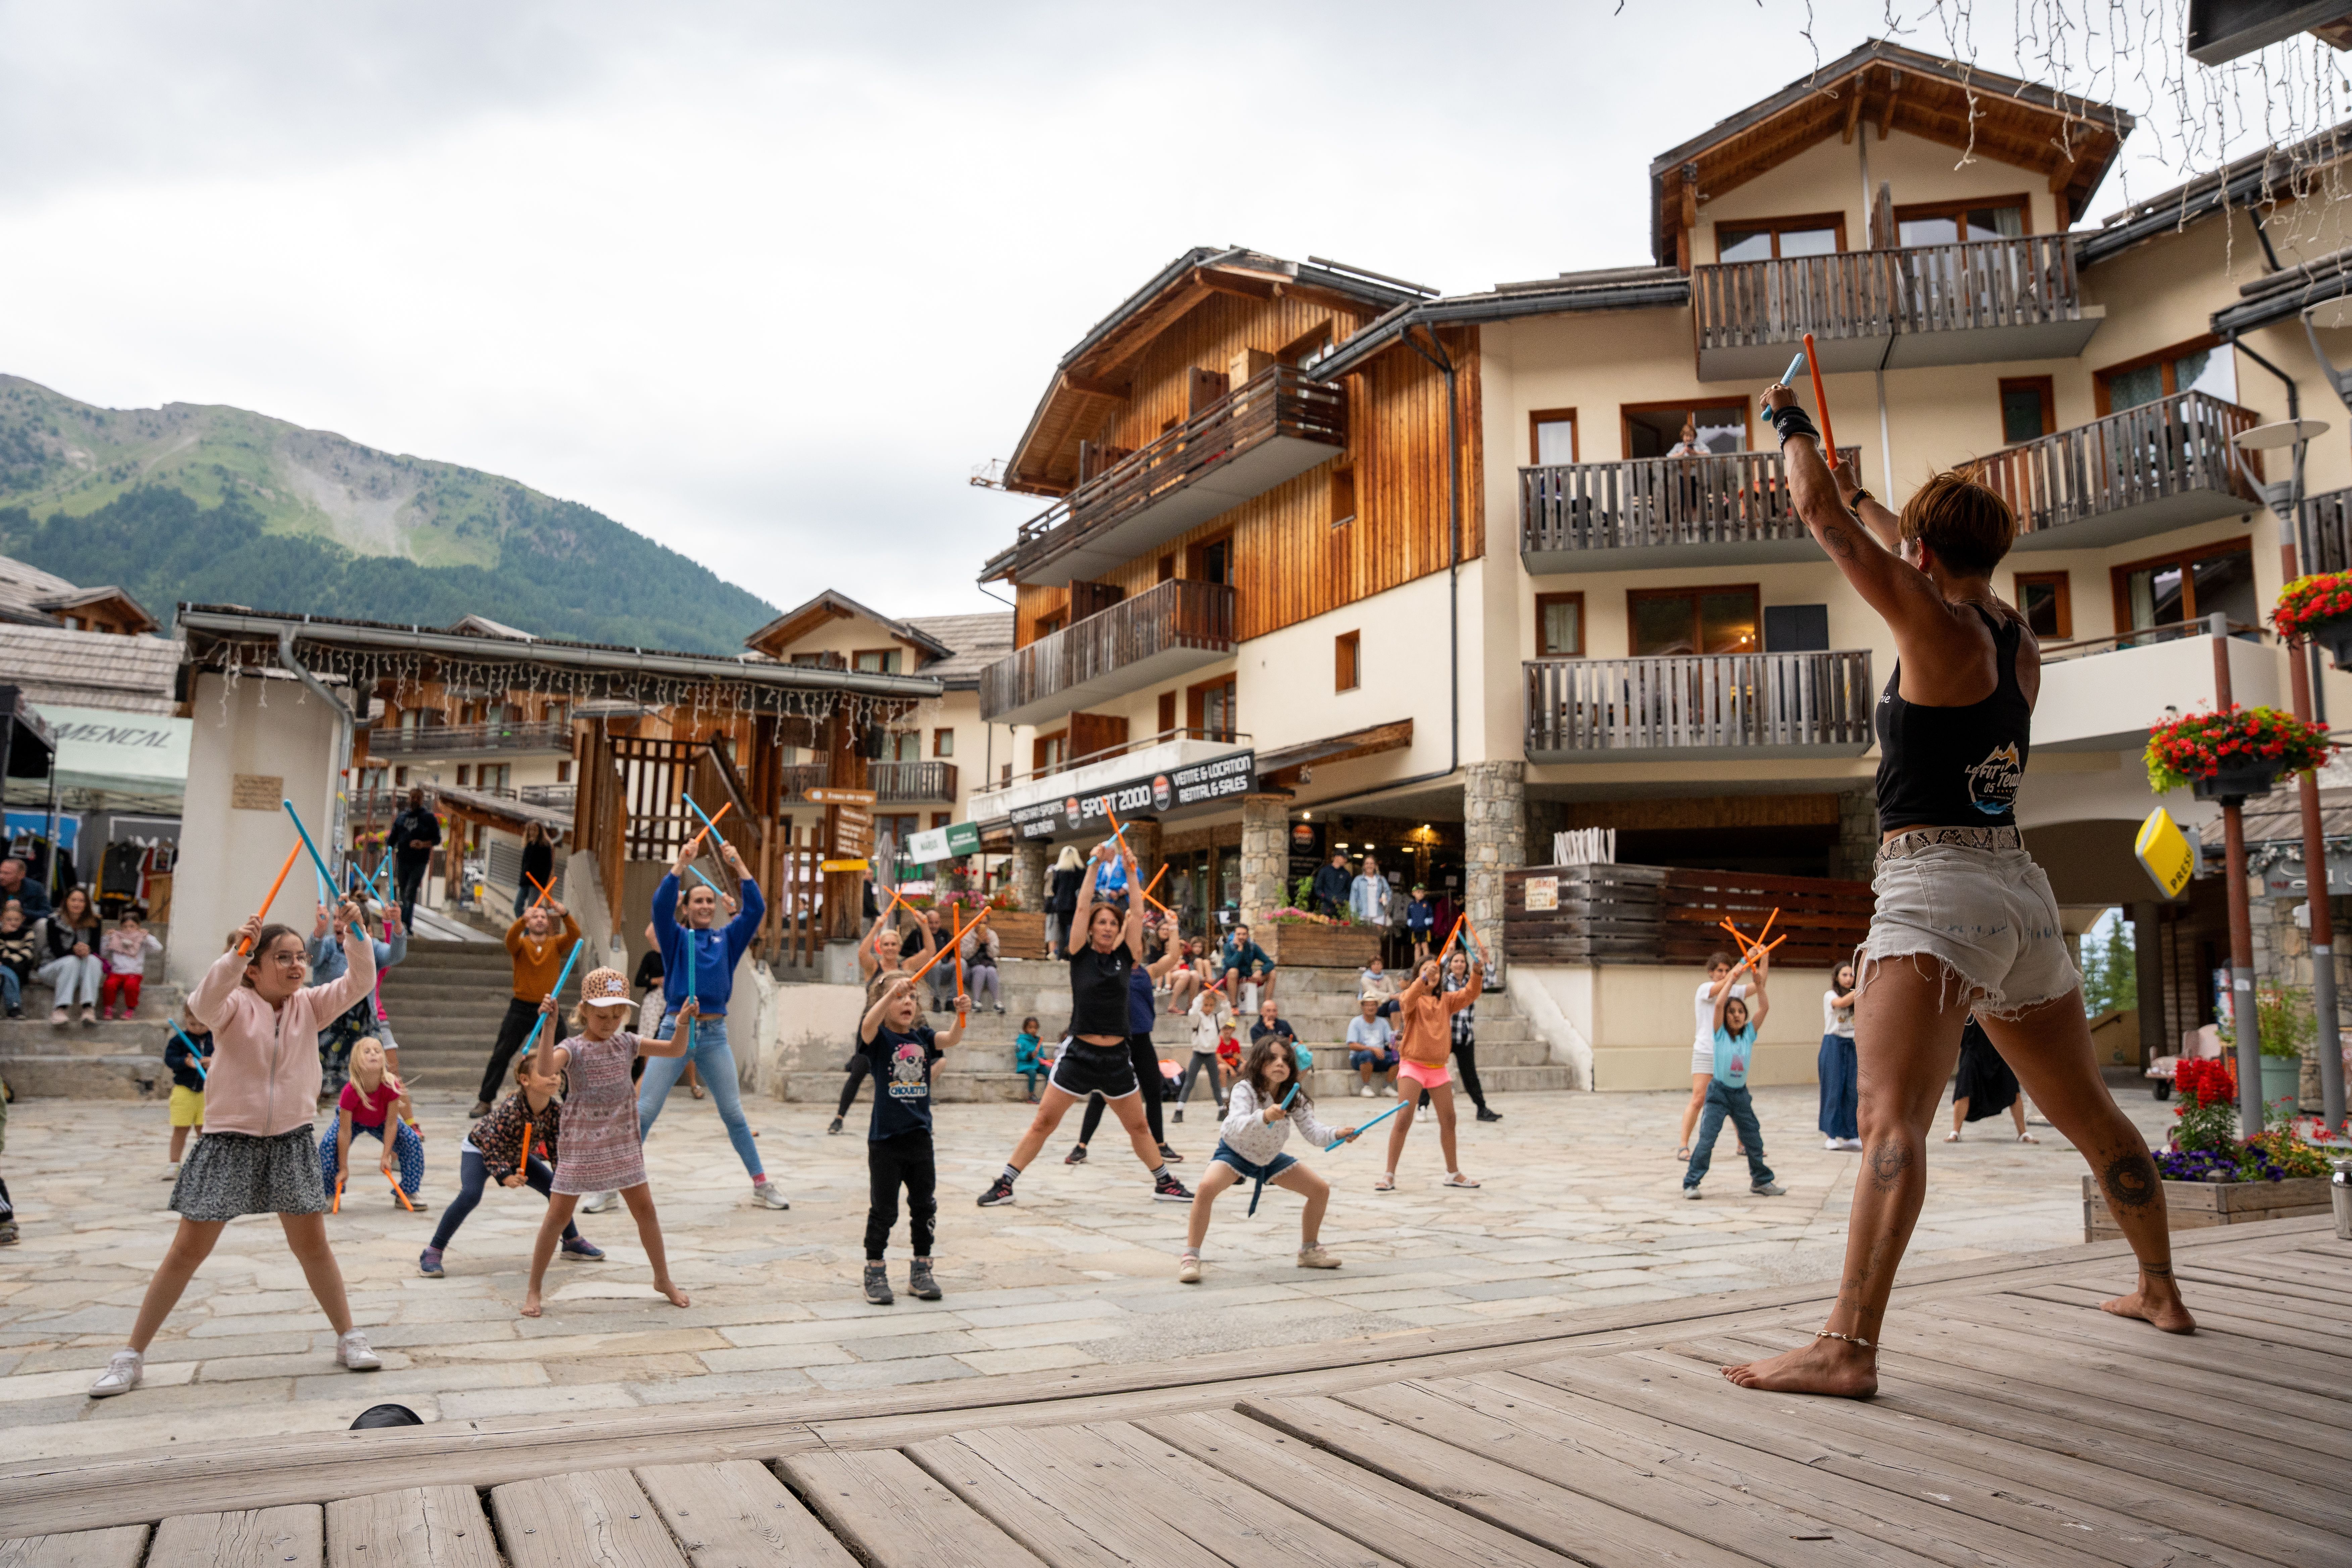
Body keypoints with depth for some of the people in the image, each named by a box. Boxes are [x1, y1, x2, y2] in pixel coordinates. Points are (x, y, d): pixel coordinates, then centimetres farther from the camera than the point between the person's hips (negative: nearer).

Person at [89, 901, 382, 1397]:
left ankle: (349, 1338, 17)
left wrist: (354, 936, -28)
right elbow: (203, 1002, -32)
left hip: (291, 1142, 2)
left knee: (312, 1245, 7)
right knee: (188, 1250, 4)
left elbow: (359, 983, -11)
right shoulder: (235, 1005, -10)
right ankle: (132, 1355, 18)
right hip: (229, 1142, -2)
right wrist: (236, 953, -47)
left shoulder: (310, 1005, 0)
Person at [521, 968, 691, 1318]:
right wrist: (549, 1026, -46)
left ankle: (663, 1279, 21)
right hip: (581, 1144, -4)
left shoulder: (626, 1043, 1)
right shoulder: (572, 1048, -13)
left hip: (623, 1142, 4)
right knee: (558, 1216, 0)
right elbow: (547, 1067, -35)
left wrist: (683, 1023, -17)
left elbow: (675, 1051, 1)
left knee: (645, 1209, 7)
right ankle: (534, 1289, 15)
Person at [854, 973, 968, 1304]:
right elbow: (869, 1026, -29)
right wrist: (892, 991, -43)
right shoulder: (879, 1038, -6)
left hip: (920, 1137, 4)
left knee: (924, 1207, 11)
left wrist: (961, 1014, -32)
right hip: (885, 1139, -4)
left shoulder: (922, 1036, 6)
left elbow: (951, 1039, -11)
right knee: (883, 1211, 4)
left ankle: (921, 1271, 23)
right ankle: (875, 1274, 17)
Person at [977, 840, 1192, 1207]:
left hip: (1116, 1057, 3)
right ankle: (1004, 1184, 5)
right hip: (1079, 1053, -3)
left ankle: (1164, 1182, 28)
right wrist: (1096, 865, -8)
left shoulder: (1125, 957, 5)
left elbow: (1137, 914, 0)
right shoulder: (1081, 955, 0)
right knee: (1043, 1122, -2)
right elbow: (1082, 907, -7)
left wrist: (1131, 871, -2)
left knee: (1138, 1126, 15)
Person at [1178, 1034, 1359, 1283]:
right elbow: (1236, 1127, -46)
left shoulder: (1294, 1098, -15)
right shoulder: (1245, 1089, -29)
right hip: (1236, 1152, -5)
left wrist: (1336, 1134, -42)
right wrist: (1265, 1117, -65)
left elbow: (1312, 1131, -21)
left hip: (1270, 1157, 5)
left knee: (1321, 1190, 0)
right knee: (1207, 1187, -34)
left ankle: (1309, 1250, 22)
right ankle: (1190, 1258, -22)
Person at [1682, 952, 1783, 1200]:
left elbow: (1764, 1007, -6)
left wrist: (1759, 982, -16)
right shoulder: (1720, 1033, -5)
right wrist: (1732, 979, -18)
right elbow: (1719, 1004, -20)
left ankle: (1762, 1181, 30)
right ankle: (1691, 1183, -5)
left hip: (1741, 1093, 4)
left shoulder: (1749, 1034, 4)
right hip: (1719, 1092, -4)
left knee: (1754, 1140, 12)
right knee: (1707, 1139, -10)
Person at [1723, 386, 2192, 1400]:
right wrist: (1865, 495, 49)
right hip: (2020, 890, 9)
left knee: (1892, 1118, -20)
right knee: (2088, 1111, 22)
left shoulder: (1936, 626, -7)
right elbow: (1927, 559, 34)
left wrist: (1790, 427, 14)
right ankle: (2161, 1293, 39)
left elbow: (1820, 517, -4)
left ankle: (1848, 1347, -29)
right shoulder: (2019, 642, 15)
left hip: (1936, 887, -9)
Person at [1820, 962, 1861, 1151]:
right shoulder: (1830, 995, -4)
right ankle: (1829, 1135, -1)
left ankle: (1848, 1135, 9)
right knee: (1833, 1090, -5)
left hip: (1851, 1045, 5)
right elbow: (1842, 1003, -26)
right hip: (1833, 1044, -5)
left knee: (1851, 1091, 2)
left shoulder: (1855, 997, 12)